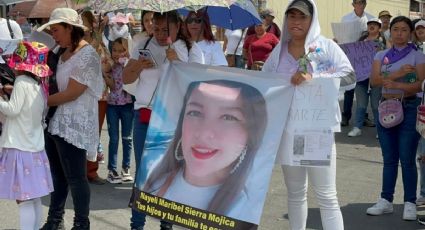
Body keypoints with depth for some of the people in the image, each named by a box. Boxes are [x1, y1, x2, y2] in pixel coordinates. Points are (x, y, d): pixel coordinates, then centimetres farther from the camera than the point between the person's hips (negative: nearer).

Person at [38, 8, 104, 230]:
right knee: (58, 175, 16)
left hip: (74, 125, -8)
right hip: (56, 122, 8)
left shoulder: (87, 55, -14)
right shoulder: (63, 53, 12)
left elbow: (71, 93, -17)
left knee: (75, 177, 1)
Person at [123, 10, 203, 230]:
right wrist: (139, 66, -12)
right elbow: (126, 78, 9)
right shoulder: (143, 45, 7)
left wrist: (175, 59, -20)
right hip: (144, 116, 2)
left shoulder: (191, 50, -1)